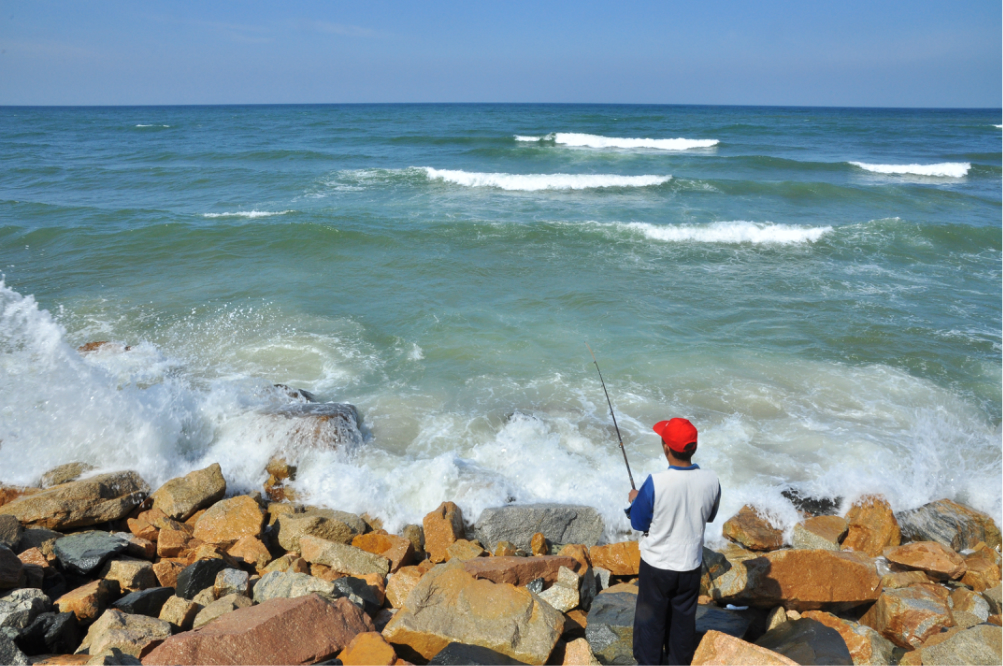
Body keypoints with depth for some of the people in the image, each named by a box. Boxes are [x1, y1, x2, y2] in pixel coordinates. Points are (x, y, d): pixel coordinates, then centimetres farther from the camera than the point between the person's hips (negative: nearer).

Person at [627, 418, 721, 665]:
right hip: (690, 565, 3)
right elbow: (710, 516, 5)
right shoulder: (711, 481, -14)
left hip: (657, 565, -3)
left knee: (650, 625, 14)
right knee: (683, 623, 20)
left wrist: (635, 500, 8)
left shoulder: (655, 483, -26)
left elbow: (638, 523, -11)